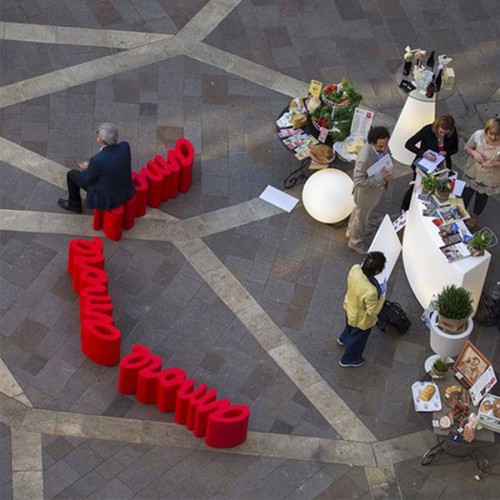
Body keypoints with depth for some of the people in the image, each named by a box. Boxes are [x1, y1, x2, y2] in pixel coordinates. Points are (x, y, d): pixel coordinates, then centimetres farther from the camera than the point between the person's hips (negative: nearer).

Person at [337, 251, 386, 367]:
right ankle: (348, 359, 55)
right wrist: (382, 296, -17)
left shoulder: (355, 269, -29)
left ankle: (343, 339, 72)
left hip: (349, 307, 6)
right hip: (361, 319, -6)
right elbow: (372, 312, -28)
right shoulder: (371, 292, -47)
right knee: (357, 339, 27)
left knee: (350, 327, 40)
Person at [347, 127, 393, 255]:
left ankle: (351, 231, 59)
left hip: (376, 188, 7)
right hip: (366, 192, -7)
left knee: (359, 211, 32)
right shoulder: (364, 158, -42)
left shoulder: (382, 146, -19)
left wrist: (386, 174, -11)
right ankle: (355, 242, 46)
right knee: (361, 216, 19)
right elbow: (359, 181, -33)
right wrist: (380, 179, -36)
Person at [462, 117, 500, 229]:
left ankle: (474, 217, 53)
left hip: (489, 178, -1)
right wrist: (474, 152, -28)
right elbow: (467, 148, -7)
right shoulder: (478, 135, -25)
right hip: (473, 173, 1)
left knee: (482, 197, 24)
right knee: (466, 194, 22)